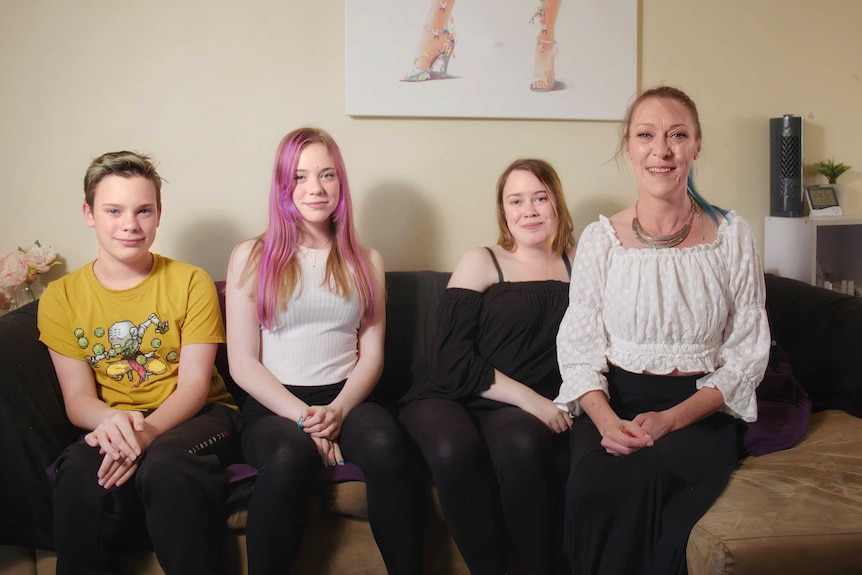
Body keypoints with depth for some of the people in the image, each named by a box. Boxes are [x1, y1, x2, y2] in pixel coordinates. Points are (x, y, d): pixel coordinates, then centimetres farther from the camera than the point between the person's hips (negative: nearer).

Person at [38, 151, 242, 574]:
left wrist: (147, 431, -27)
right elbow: (77, 399, 1)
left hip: (197, 417, -1)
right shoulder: (61, 297, 6)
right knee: (80, 472, -33)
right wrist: (112, 421, -24)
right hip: (111, 424, 2)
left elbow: (194, 384, -6)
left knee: (166, 463, -35)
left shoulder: (192, 283, -1)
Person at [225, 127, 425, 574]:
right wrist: (302, 416, -12)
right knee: (291, 456, -36)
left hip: (346, 401, 2)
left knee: (385, 443, -33)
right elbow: (242, 362, 1)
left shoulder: (366, 261, 15)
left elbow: (371, 354, 9)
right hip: (273, 406, -1)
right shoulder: (252, 257, 7)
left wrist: (338, 410, -11)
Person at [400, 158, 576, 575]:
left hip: (524, 414, 1)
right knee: (454, 449, -34)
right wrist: (529, 398, -13)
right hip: (449, 400, 0)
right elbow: (451, 361, -4)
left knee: (520, 444, -34)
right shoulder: (482, 263, 6)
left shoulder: (579, 266, 15)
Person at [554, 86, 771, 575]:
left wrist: (670, 420, -15)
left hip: (701, 411, -1)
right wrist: (606, 419, -19)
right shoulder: (601, 238, 4)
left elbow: (748, 354, 0)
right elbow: (578, 349, 1)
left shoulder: (733, 236, 2)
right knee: (589, 489, -30)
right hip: (612, 403, 1)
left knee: (634, 483, -32)